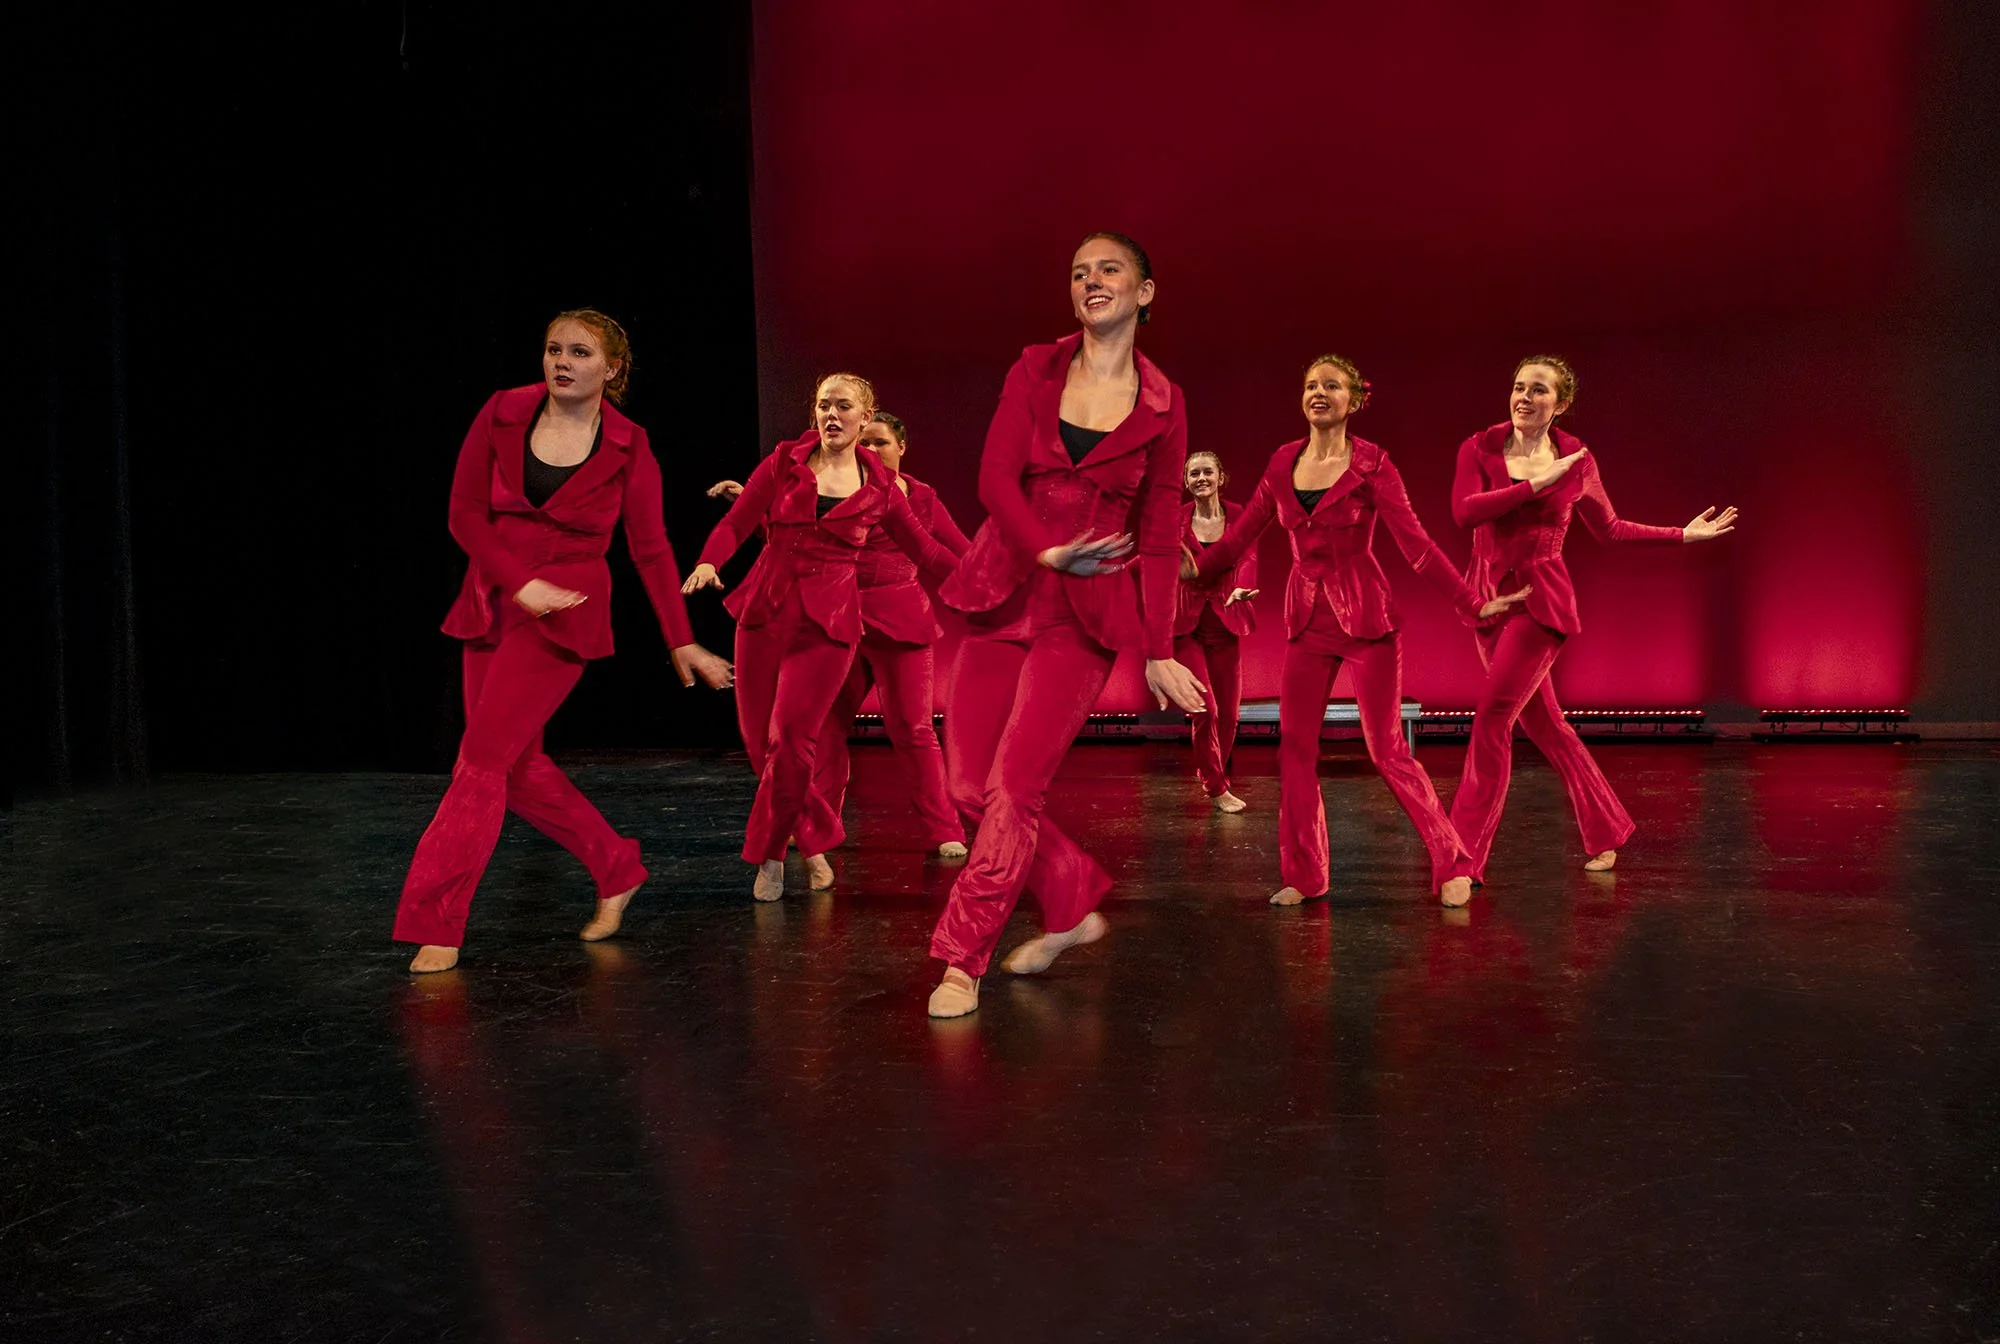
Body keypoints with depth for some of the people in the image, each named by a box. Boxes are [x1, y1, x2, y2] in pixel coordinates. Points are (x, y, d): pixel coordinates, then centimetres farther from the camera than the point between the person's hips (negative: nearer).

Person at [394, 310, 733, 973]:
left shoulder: (628, 447, -4)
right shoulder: (502, 415, 0)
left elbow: (651, 550, 1)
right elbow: (465, 513, 0)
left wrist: (682, 643, 1)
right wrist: (520, 582, -14)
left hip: (565, 614, -4)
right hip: (493, 604, 5)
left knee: (484, 756, -11)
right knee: (517, 764, 8)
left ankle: (436, 924, -3)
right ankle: (617, 868, 27)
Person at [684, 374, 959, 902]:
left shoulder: (879, 487, 6)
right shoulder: (784, 464, 6)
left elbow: (925, 550, 15)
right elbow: (735, 524, 2)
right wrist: (708, 563, -17)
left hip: (829, 622, -2)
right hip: (765, 611, 2)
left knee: (790, 738, -13)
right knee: (758, 740, 2)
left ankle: (770, 855, 7)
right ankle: (817, 839, 23)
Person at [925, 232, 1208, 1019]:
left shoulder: (1162, 406, 3)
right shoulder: (1035, 370, 6)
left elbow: (1160, 535, 5)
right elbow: (996, 478, -5)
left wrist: (1158, 650, 1)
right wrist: (1048, 552, -23)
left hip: (1089, 614, -3)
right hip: (1004, 595, 3)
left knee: (1012, 787, -11)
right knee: (968, 786, 1)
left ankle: (962, 960, 3)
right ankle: (1073, 906, 23)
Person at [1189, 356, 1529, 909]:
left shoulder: (1371, 463, -6)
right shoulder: (1283, 463, 7)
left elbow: (1415, 543, -9)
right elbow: (1238, 537, 9)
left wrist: (1473, 605, -15)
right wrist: (1187, 569, -4)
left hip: (1365, 616, -4)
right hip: (1307, 618, 5)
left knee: (1387, 750, -4)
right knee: (1295, 748, 3)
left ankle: (1453, 864, 9)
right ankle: (1304, 875, 15)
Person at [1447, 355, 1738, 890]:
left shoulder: (1576, 460, 0)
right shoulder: (1479, 449, 1)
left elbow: (1610, 528, 15)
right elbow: (1464, 511, -16)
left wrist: (1684, 534, 14)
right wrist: (1534, 484, -18)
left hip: (1540, 599, -3)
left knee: (1492, 717, -13)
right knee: (1542, 723, 11)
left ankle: (1465, 855, -7)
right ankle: (1607, 830, 29)